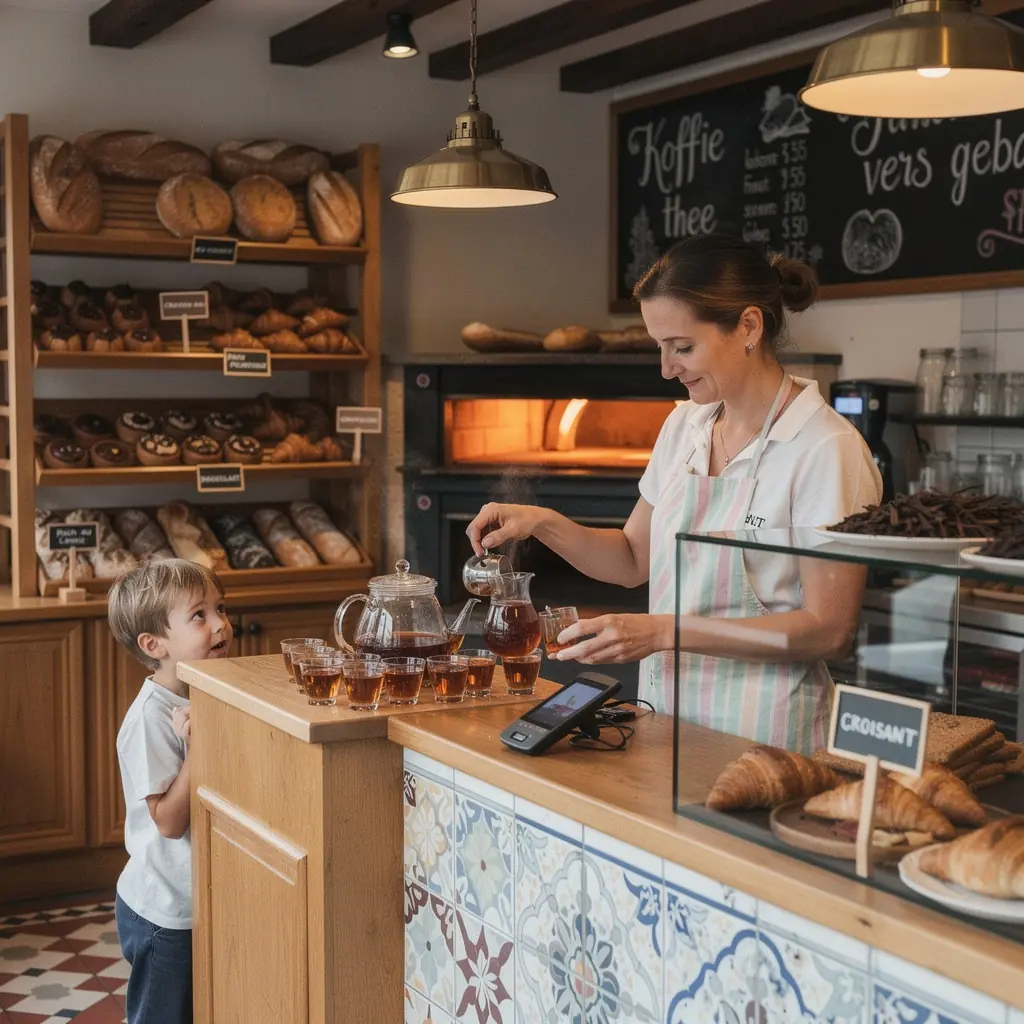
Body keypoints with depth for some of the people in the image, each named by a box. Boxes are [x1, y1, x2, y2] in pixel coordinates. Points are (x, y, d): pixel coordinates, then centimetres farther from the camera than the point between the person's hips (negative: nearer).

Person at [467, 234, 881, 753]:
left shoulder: (827, 449, -14)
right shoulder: (684, 425, 8)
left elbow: (829, 628, -16)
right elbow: (634, 560, 16)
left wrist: (666, 631, -20)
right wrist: (542, 524, -1)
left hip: (763, 732, -5)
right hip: (664, 719, 6)